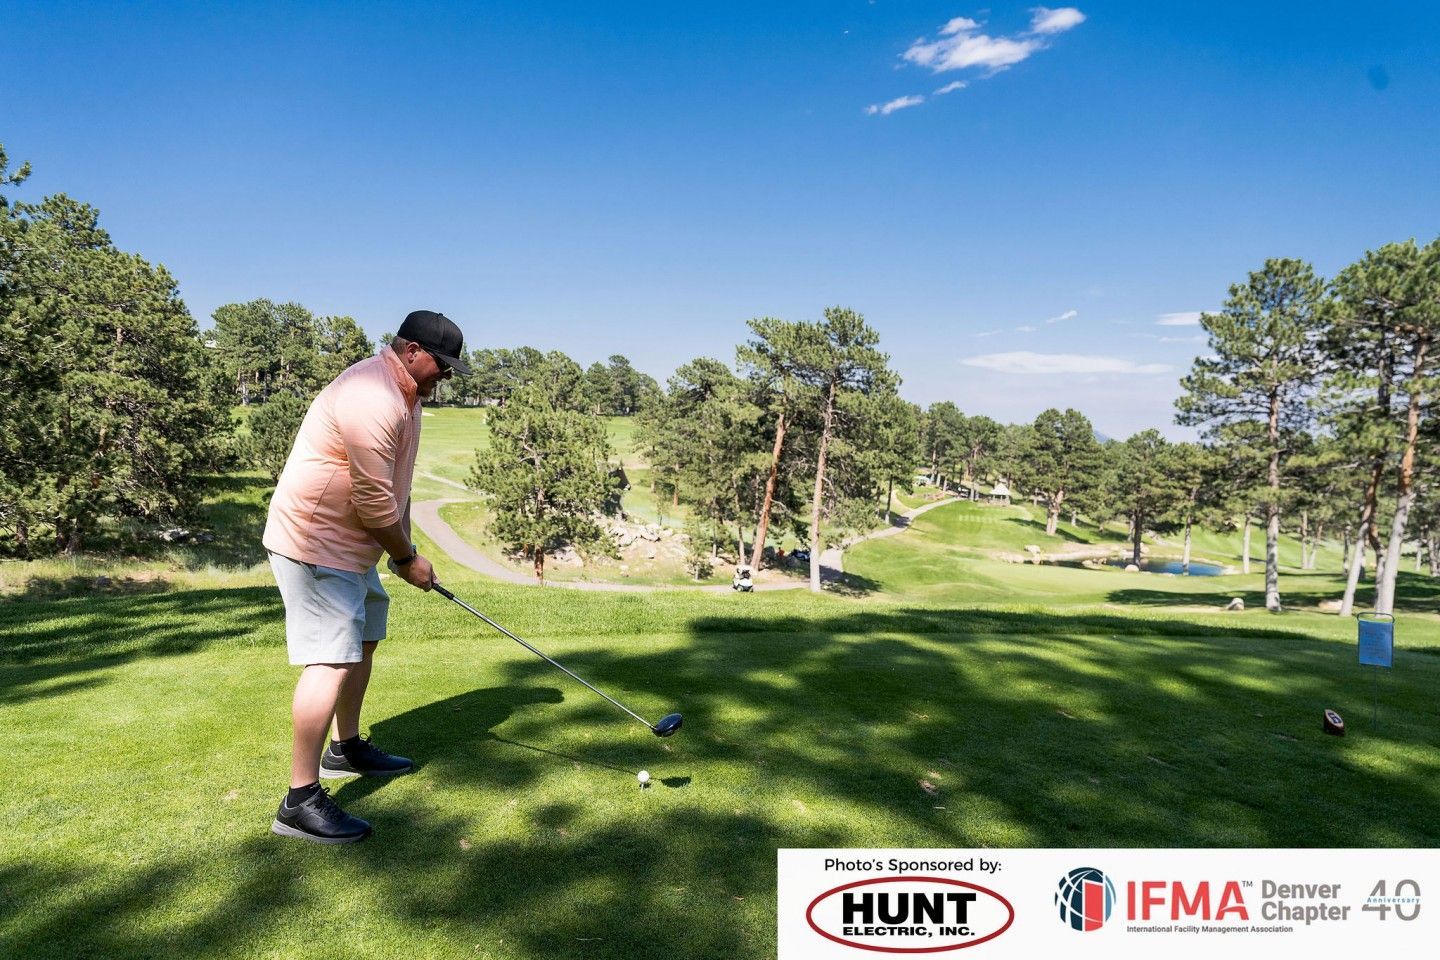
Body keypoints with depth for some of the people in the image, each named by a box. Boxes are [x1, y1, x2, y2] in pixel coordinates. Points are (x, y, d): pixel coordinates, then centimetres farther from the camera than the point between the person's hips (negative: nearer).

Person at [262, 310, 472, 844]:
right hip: (314, 544, -11)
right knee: (331, 661, -14)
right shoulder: (372, 401, -25)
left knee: (363, 640, 21)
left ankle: (345, 748, 39)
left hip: (349, 544, 11)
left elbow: (394, 487, 15)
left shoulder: (403, 393, 10)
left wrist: (404, 547, 11)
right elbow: (374, 503, -24)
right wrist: (408, 559, -11)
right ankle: (301, 801, -8)